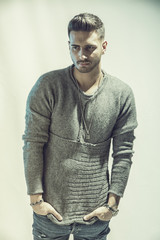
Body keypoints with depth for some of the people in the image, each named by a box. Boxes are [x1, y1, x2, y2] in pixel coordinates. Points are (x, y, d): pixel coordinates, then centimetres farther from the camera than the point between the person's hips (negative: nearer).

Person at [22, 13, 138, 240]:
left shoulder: (122, 94, -4)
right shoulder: (48, 86, -10)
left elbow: (124, 153, 0)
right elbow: (33, 144, -8)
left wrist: (112, 203, -2)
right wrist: (36, 198, -9)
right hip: (51, 208, -1)